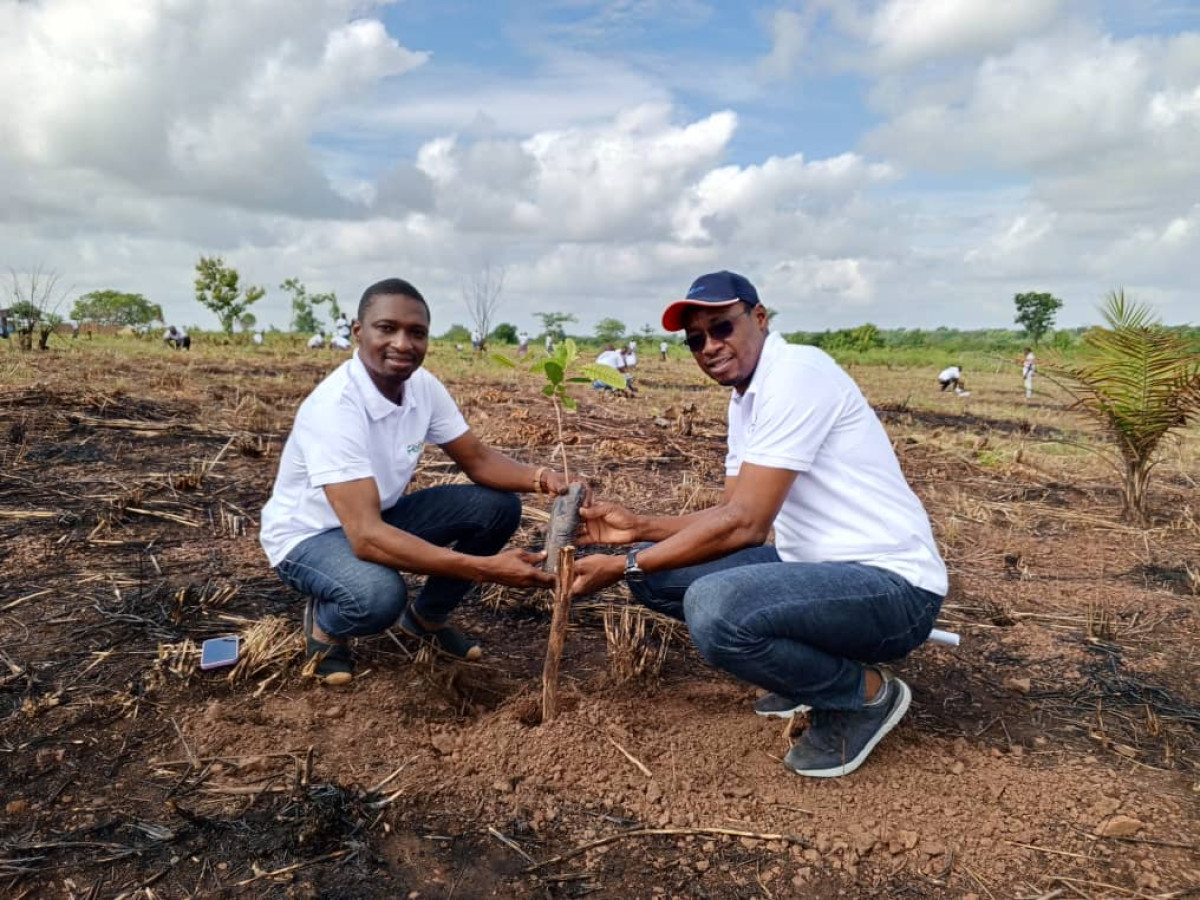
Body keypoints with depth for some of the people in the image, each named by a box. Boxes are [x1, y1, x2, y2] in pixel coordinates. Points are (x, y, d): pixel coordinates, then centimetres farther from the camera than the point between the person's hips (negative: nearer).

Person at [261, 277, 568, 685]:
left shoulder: (423, 386, -11)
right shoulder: (334, 407, -33)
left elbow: (478, 459, -2)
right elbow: (366, 538, -40)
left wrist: (538, 477, -25)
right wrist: (486, 568, -47)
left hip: (379, 516, 7)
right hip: (308, 535, -7)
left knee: (498, 506, -7)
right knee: (378, 593, -38)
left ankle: (426, 616, 14)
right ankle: (324, 624, 1)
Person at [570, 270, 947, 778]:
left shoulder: (796, 373, -18)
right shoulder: (744, 399, 12)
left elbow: (745, 525, -23)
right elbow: (731, 515, 14)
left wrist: (621, 568, -18)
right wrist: (639, 528, 4)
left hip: (891, 583, -9)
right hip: (814, 565, 9)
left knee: (712, 606, -34)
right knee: (656, 569, 6)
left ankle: (865, 694, -5)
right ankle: (814, 666, 13)